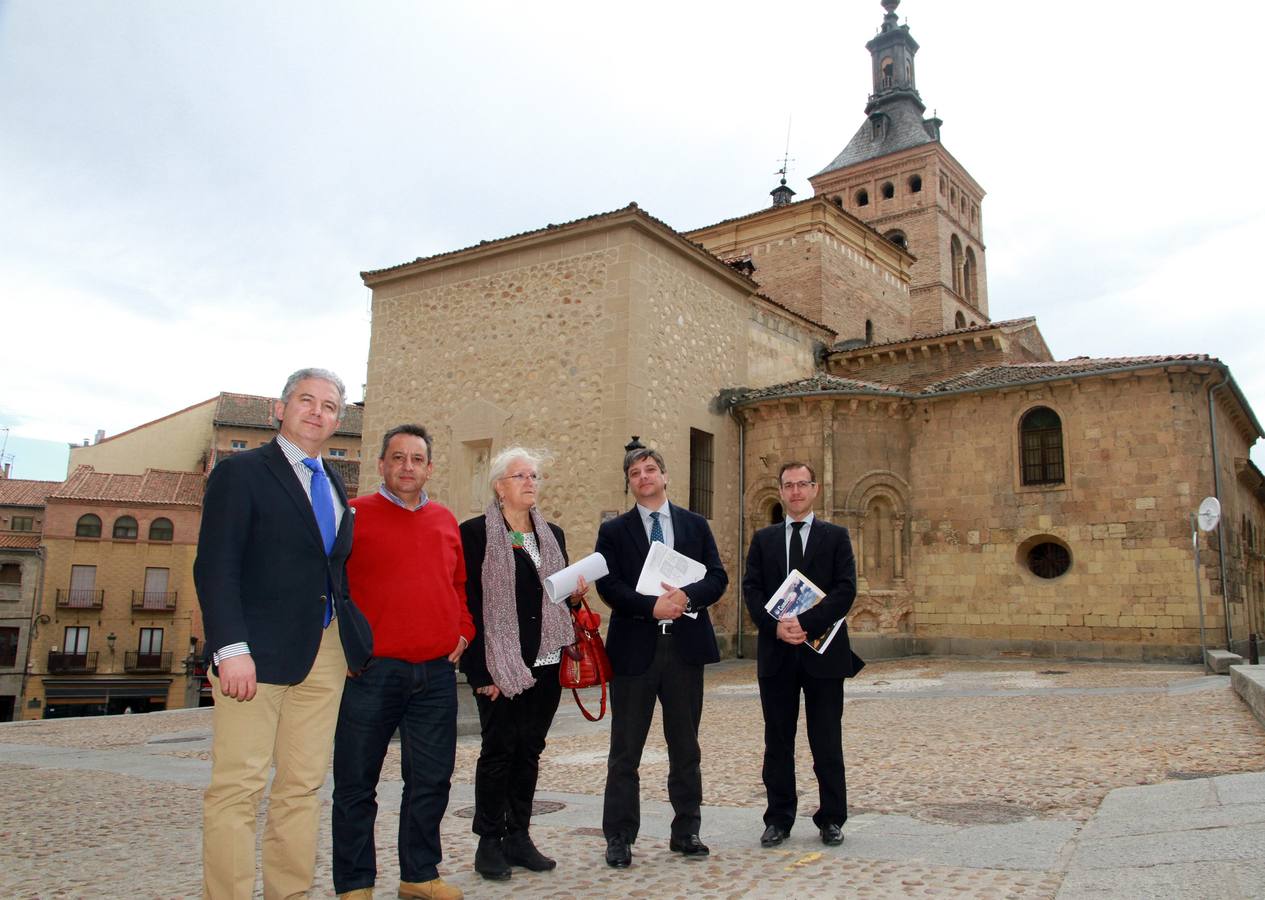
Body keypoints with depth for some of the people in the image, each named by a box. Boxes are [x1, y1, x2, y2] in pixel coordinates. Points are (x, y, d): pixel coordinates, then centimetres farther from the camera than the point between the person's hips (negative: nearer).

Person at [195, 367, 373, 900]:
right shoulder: (241, 472, -2)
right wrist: (231, 649, -19)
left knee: (304, 785, 9)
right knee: (238, 787, -3)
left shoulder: (333, 485, 18)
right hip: (259, 652, -6)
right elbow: (215, 567, -10)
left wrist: (353, 639, 11)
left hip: (327, 652, 6)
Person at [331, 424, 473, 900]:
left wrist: (463, 630, 10)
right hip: (370, 670, -4)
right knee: (357, 783, 6)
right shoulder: (354, 515, -3)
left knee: (431, 779, 11)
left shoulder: (446, 521, 12)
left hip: (437, 673, 5)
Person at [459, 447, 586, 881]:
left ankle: (519, 837, 22)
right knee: (499, 749, 1)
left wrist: (575, 596, -2)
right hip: (501, 666, -5)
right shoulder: (475, 532, -5)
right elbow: (467, 603, -9)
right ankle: (489, 842, 15)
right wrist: (480, 670, -14)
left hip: (545, 664, 5)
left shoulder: (553, 534, 14)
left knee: (529, 750, 11)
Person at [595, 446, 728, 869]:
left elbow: (717, 577, 2)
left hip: (685, 645, 2)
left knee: (685, 747, 12)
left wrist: (687, 596, -17)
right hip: (634, 647, -2)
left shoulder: (695, 524, 10)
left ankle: (686, 832, 24)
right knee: (625, 750, 4)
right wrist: (652, 606, -19)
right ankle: (619, 838, 15)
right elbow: (608, 585, -7)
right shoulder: (613, 530, 4)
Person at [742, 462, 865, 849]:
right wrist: (775, 626, -15)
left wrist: (805, 622, -18)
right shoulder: (763, 538, 11)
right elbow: (751, 589, 2)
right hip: (776, 653, 2)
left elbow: (846, 589, -7)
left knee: (827, 742, 6)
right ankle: (779, 820, 19)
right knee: (777, 741, 9)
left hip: (823, 652, -2)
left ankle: (832, 820, 19)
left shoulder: (835, 536, 4)